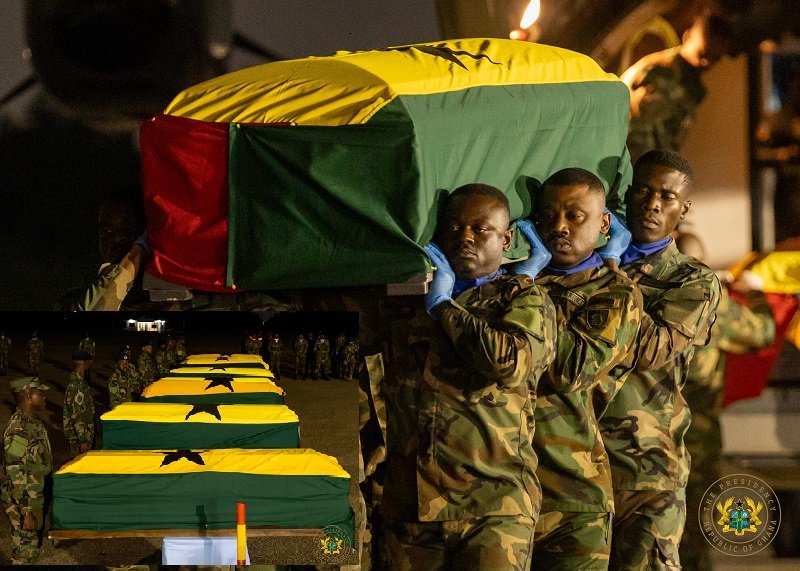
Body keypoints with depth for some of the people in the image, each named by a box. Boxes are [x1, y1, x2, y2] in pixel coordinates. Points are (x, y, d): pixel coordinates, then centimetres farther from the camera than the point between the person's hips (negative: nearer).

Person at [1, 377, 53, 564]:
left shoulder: (33, 423, 5)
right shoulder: (18, 431, -25)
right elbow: (16, 475, -25)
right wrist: (26, 512, -23)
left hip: (35, 498, 9)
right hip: (23, 502, -9)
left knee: (32, 548, 19)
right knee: (24, 555, 1)